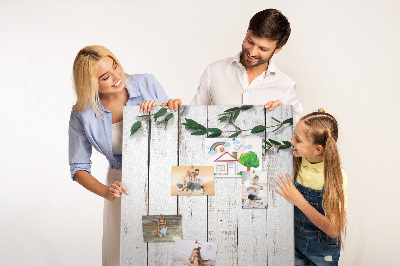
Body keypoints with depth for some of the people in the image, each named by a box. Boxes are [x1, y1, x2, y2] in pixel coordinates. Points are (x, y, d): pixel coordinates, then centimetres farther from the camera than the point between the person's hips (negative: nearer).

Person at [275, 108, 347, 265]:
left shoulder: (336, 176, -23)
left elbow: (334, 231, -23)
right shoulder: (294, 161, -14)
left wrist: (299, 201, -31)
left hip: (323, 251, -2)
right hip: (294, 243, 3)